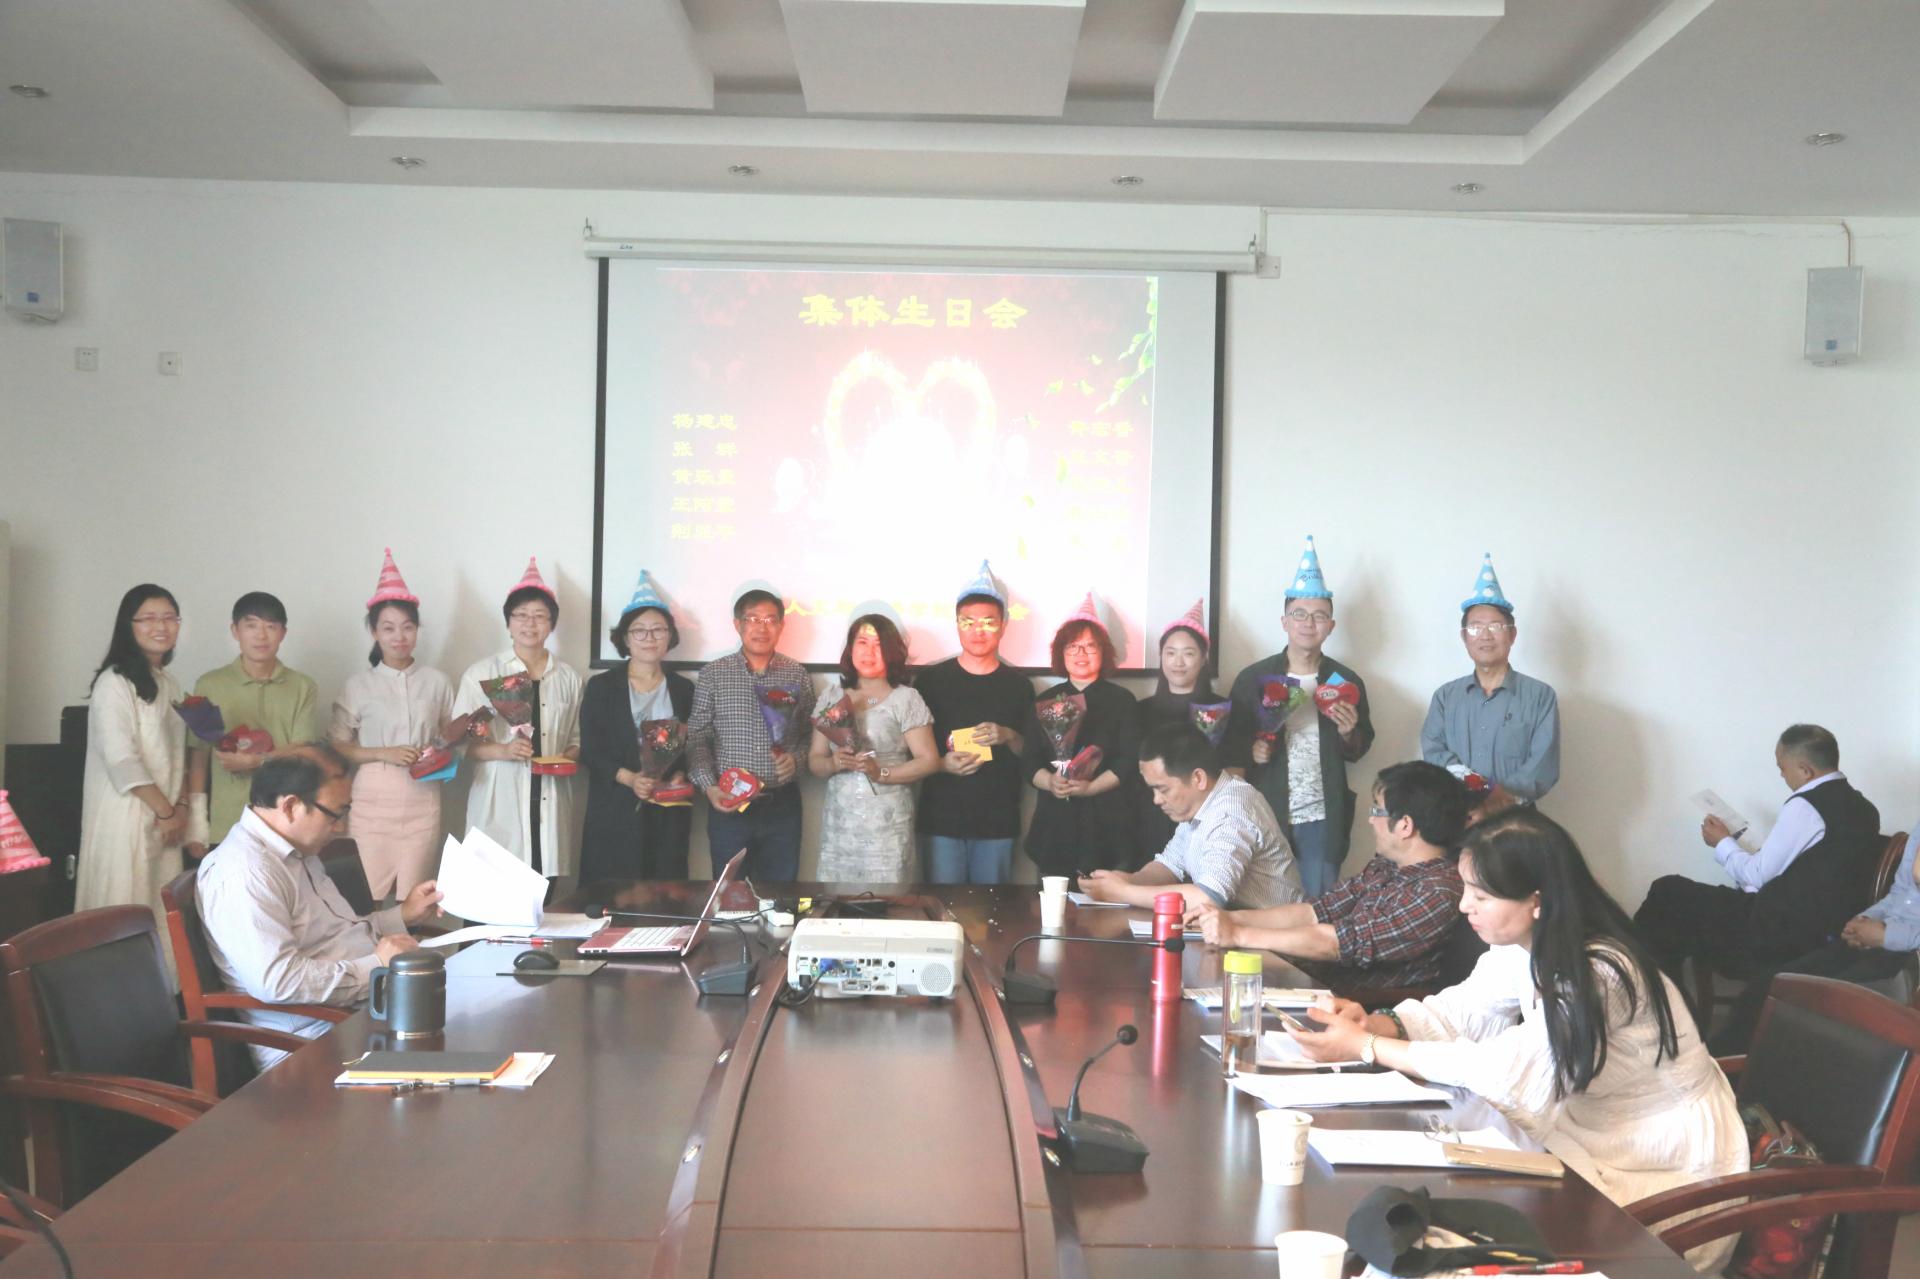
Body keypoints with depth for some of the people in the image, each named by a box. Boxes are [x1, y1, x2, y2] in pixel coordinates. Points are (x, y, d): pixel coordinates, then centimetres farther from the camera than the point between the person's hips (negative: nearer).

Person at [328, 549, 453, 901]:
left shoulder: (436, 682, 8)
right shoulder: (359, 685, 3)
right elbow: (338, 747, 2)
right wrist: (385, 753, -12)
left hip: (421, 803, 1)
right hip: (372, 802, -1)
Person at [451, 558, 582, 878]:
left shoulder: (568, 678, 11)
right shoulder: (481, 674, 3)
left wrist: (567, 758, -3)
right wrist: (503, 751, -15)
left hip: (550, 802, 2)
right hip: (499, 802, -2)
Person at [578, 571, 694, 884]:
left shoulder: (684, 690, 12)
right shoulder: (601, 686, 6)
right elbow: (590, 750, 0)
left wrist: (679, 776, -11)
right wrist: (629, 778, -15)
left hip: (668, 814, 1)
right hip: (614, 812, -1)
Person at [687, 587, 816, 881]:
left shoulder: (797, 675, 5)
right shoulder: (713, 674, 1)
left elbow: (811, 733, 10)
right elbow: (697, 738, 0)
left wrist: (797, 760, -9)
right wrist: (709, 786, -12)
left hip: (782, 805, 1)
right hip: (728, 805, -1)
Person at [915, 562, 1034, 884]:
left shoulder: (1019, 685, 7)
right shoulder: (931, 680, 4)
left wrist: (1009, 738, -10)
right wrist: (942, 764, -12)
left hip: (998, 823, 1)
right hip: (942, 820, -1)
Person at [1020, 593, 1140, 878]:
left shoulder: (1121, 701, 7)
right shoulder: (1046, 702, 15)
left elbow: (1130, 760, -2)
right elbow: (1028, 759, 9)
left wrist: (1091, 787, -15)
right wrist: (1049, 782, -11)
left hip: (1107, 824, -2)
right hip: (1056, 822, 2)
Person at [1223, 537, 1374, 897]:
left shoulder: (1346, 681, 6)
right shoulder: (1253, 678, 2)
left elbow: (1360, 750, 13)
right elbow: (1231, 743, 4)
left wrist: (1349, 733, -8)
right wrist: (1252, 751, -15)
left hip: (1321, 819, 1)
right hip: (1264, 813, -1)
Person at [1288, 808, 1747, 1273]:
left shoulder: (1598, 974, -32)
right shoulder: (1521, 943, -5)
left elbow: (1504, 1071, -32)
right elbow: (1459, 1012, 0)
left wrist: (1365, 1048, -29)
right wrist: (1374, 1023, -21)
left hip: (1673, 1171, -7)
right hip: (1599, 1134, 7)